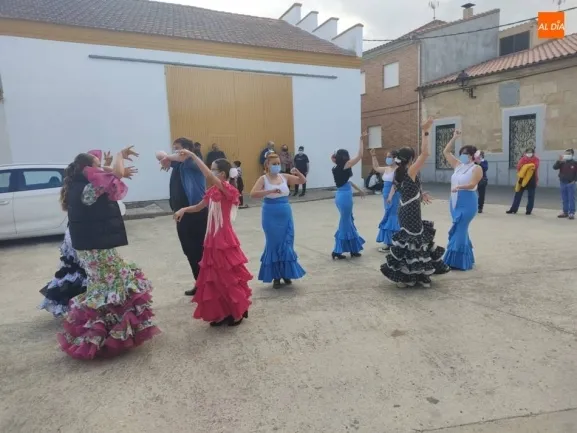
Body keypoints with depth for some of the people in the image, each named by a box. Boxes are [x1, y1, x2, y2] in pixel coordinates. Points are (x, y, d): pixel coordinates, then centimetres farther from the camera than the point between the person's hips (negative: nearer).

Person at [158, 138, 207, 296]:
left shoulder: (194, 163, -9)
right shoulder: (178, 164, 12)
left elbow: (184, 155, -32)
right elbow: (159, 154, 22)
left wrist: (168, 157, -15)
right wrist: (166, 158, -1)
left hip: (197, 213, -8)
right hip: (182, 213, 9)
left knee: (200, 250, -4)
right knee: (189, 250, 14)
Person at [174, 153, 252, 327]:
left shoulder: (227, 189, -15)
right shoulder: (213, 191, 8)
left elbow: (208, 175, -28)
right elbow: (199, 207, 18)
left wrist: (192, 155, -25)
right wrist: (183, 210, 0)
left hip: (224, 239, -8)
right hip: (213, 238, 8)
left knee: (229, 278, 3)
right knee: (215, 279, 12)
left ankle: (238, 312, 20)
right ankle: (221, 314, 24)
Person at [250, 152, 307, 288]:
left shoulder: (285, 177, 3)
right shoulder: (263, 179, -8)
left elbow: (303, 181, 5)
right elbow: (253, 194, -22)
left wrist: (298, 173, -16)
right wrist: (270, 191, -33)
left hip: (286, 215, 4)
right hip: (271, 216, -3)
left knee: (287, 245, 8)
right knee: (273, 244, 5)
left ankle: (286, 273, 23)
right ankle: (276, 276, 17)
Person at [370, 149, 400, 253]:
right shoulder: (386, 169, 12)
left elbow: (395, 184, -21)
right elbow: (376, 168, 29)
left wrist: (390, 196, -26)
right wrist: (373, 156, 22)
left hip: (394, 197, -9)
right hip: (387, 196, 9)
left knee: (390, 218, -6)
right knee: (391, 217, 13)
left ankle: (389, 243, -2)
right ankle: (393, 241, 22)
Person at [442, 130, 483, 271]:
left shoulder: (476, 168, -8)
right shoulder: (458, 165, 10)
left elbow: (472, 184, -22)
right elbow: (446, 152, 14)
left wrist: (459, 187, -36)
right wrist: (454, 138, 9)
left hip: (468, 203, -7)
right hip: (455, 202, 7)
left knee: (459, 230, -8)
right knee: (460, 230, 13)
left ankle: (459, 262, 0)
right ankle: (465, 259, 23)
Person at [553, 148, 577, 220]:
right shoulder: (562, 163, 5)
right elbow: (554, 167, -7)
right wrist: (559, 161, -17)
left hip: (571, 183, -4)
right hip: (563, 183, 4)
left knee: (571, 199, -3)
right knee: (564, 199, 9)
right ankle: (565, 212, 17)